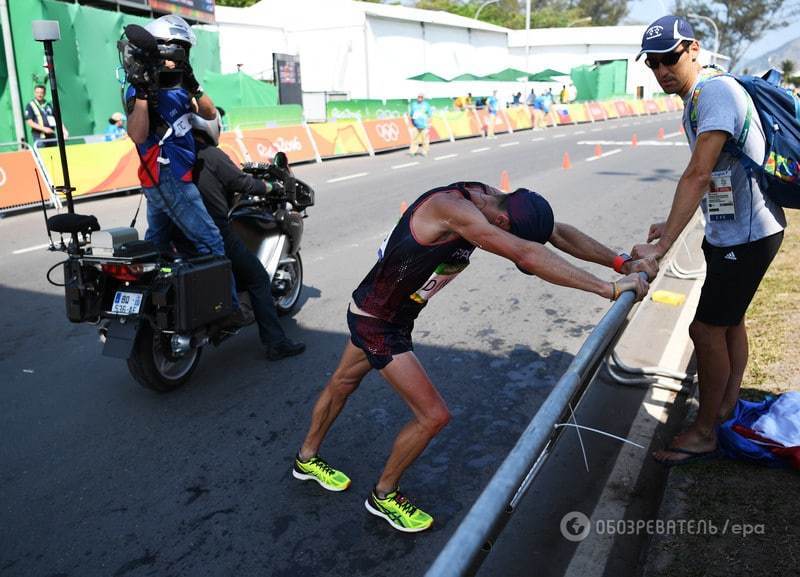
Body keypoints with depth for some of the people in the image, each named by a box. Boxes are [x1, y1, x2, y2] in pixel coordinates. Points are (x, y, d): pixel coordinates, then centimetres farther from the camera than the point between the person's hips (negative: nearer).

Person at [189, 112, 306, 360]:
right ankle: (276, 343, 1)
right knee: (258, 279, 3)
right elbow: (242, 183, -7)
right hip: (216, 234, -8)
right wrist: (269, 186, 11)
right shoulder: (212, 156, -12)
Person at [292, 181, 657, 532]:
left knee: (343, 383, 26)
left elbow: (560, 233, -6)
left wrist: (622, 263, -14)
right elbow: (527, 255, -44)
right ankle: (383, 496, 19)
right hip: (377, 323, -9)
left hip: (376, 311, 9)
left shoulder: (490, 199, -9)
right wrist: (609, 289, -41)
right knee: (433, 415, -5)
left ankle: (307, 459, 51)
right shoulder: (452, 208, -35)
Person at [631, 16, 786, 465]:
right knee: (728, 320, 20)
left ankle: (704, 433, 11)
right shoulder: (697, 99, 9)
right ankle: (728, 409, 39)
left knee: (707, 328, -5)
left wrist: (661, 247, -34)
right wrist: (672, 225, 5)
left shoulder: (716, 91, -22)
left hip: (747, 233, -10)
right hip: (732, 229, 10)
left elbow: (698, 176, -31)